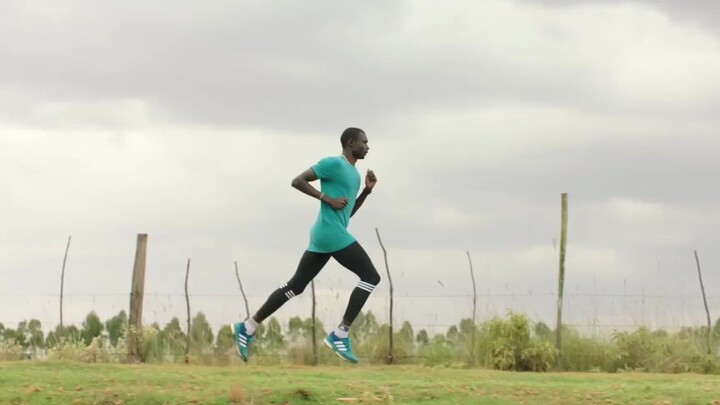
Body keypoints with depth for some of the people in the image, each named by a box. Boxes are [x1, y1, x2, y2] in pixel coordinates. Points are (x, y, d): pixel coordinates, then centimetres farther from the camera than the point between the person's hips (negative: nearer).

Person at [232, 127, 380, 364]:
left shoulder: (353, 173, 22)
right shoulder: (333, 163, -7)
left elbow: (349, 211, 29)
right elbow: (297, 181, -10)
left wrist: (367, 191, 15)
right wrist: (328, 199, -16)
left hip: (323, 236, 10)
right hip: (331, 233, -10)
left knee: (295, 286, 11)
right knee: (371, 276, -11)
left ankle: (248, 327, 13)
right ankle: (340, 334, -14)